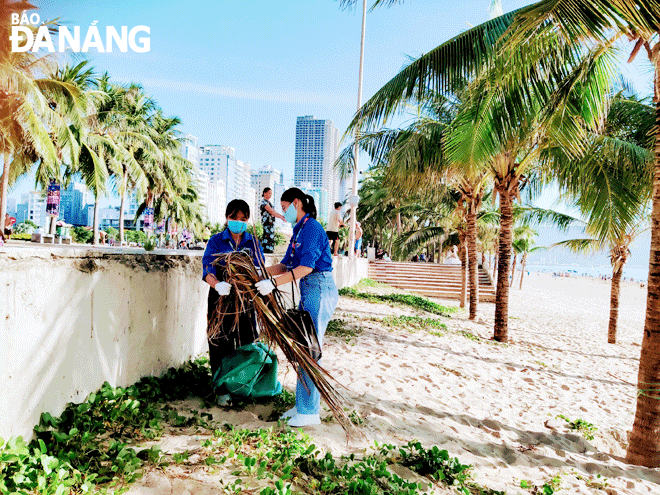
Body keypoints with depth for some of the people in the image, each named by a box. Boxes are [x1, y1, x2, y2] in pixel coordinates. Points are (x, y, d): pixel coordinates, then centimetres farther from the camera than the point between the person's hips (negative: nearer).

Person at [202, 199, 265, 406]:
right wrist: (217, 284, -33)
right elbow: (208, 269, -11)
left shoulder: (253, 243, 9)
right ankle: (222, 390, 17)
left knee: (247, 345, 6)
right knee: (222, 346, 3)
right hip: (221, 299, -2)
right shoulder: (216, 241, 1)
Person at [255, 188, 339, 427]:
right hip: (309, 291, 10)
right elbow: (285, 265, 16)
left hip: (319, 290, -10)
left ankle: (309, 412, 7)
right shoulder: (299, 231, 16)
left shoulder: (312, 228, -13)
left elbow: (305, 267, -21)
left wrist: (273, 283, -23)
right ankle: (303, 404, 25)